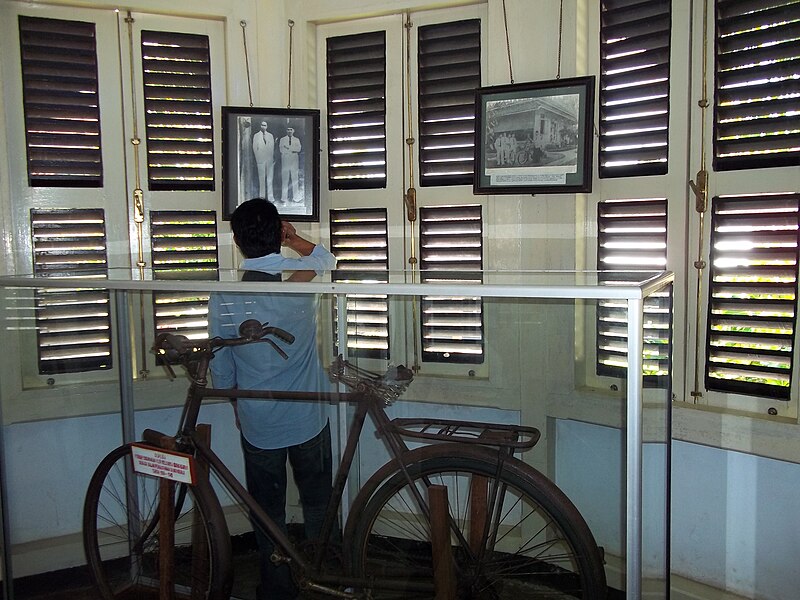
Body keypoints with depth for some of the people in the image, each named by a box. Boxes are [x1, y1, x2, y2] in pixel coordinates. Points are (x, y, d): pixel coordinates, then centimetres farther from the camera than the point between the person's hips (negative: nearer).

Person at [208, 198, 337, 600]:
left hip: (257, 425, 0)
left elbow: (221, 370, -2)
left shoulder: (223, 298, -12)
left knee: (268, 513, 16)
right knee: (318, 505, 20)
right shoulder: (304, 280, -13)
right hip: (308, 418, 1)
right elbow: (326, 257, 14)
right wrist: (293, 240, 7)